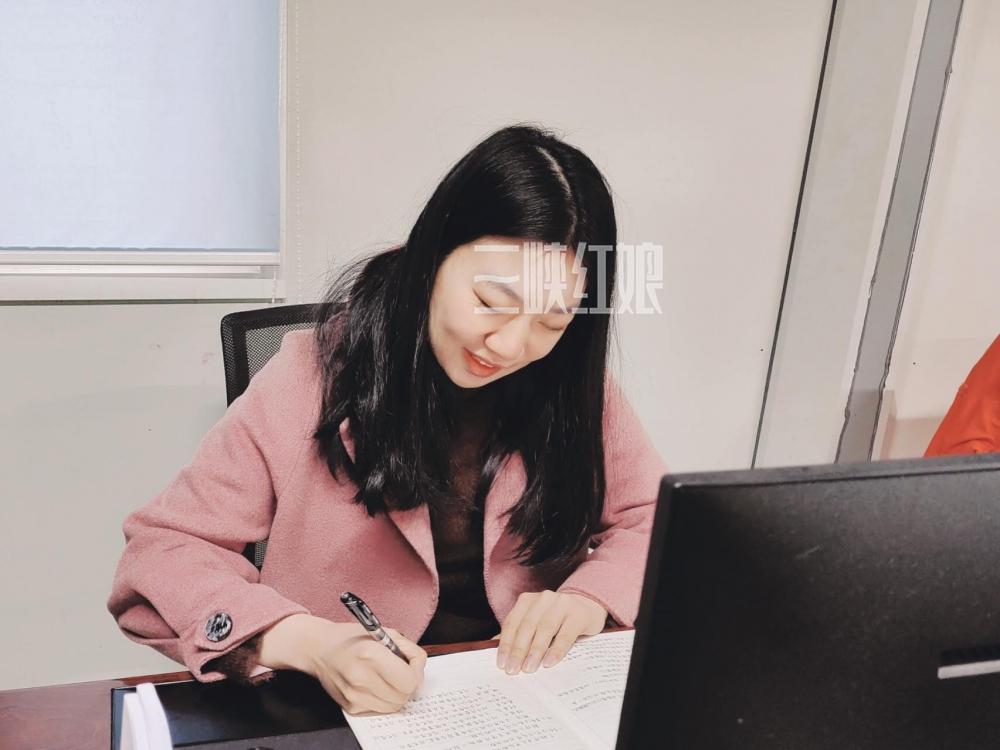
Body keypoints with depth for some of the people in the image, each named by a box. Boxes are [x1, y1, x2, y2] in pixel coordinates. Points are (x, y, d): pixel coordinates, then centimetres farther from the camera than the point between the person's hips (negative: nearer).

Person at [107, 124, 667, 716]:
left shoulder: (571, 383, -6)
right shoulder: (318, 378, -13)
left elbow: (656, 519, 4)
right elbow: (160, 552, -11)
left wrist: (587, 602, -18)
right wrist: (311, 642, -28)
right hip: (346, 710, -1)